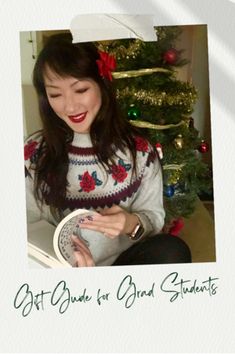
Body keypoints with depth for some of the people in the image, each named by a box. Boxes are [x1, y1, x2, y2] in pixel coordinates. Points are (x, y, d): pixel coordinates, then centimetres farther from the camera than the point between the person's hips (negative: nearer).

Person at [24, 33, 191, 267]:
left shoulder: (138, 149, -6)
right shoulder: (34, 155, -6)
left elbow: (154, 216, 1)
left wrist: (132, 224, -23)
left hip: (125, 259, 2)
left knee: (173, 251, -27)